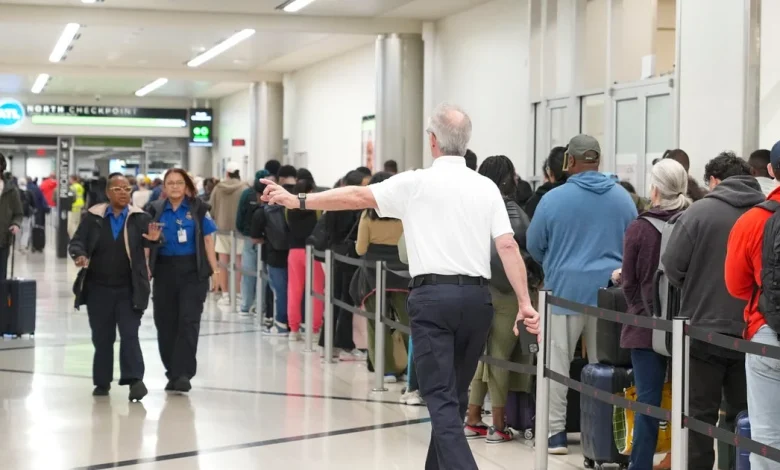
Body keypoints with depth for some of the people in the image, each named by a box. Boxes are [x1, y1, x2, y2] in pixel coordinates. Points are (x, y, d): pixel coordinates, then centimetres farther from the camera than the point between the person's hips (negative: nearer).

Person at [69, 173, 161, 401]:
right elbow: (76, 242, 1)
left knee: (129, 334, -8)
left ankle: (135, 379, -11)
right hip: (98, 288, 2)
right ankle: (102, 382, 20)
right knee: (102, 337, 10)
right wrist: (80, 255, -22)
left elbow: (147, 242, -13)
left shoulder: (140, 218, -2)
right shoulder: (93, 217, 0)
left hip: (128, 290, -2)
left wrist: (154, 239, -37)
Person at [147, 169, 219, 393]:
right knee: (166, 323, 6)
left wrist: (215, 270, -4)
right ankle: (173, 373, 17)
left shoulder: (198, 209, 1)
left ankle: (183, 373, -7)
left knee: (188, 321, -8)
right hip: (165, 272, 3)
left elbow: (207, 240, 1)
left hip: (192, 272, -3)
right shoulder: (156, 210, 7)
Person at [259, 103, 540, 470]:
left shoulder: (416, 183, -2)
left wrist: (297, 200, 8)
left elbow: (356, 197, 0)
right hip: (476, 296, 4)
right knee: (454, 394, 16)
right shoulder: (486, 188, 7)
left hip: (432, 295, -4)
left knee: (441, 398, -5)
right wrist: (525, 302, 1)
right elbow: (508, 247, 0)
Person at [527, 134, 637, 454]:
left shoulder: (554, 198, -6)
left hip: (565, 290, -3)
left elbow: (534, 245, 4)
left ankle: (555, 431, 5)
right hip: (610, 292, 3)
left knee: (557, 363, 5)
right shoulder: (622, 198, 3)